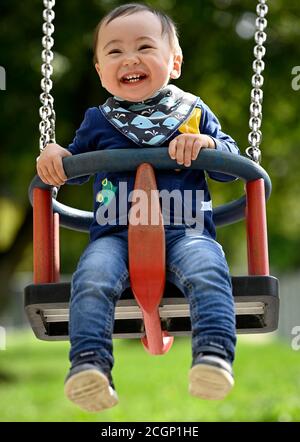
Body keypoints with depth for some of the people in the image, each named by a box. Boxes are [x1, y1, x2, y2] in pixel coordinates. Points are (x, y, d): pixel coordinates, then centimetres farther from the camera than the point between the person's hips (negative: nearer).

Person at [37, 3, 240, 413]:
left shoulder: (194, 111, 16)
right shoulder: (98, 121, 20)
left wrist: (207, 144, -8)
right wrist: (54, 155, 9)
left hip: (185, 230, -1)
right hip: (115, 233, 1)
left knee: (207, 272, -33)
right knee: (92, 279, -30)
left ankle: (214, 353, -40)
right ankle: (89, 363, -34)